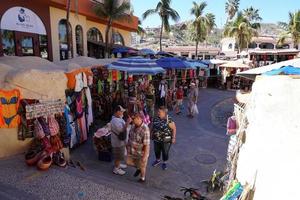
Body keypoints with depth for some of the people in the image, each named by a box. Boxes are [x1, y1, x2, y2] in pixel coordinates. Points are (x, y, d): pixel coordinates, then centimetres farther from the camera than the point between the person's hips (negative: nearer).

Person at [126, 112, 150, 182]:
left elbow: (147, 144, -27)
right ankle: (138, 168, 52)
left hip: (141, 151, -7)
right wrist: (128, 144, 17)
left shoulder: (145, 129, -33)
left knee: (142, 166, 17)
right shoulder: (133, 125, -10)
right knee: (129, 162, 23)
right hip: (132, 149, 7)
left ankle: (142, 178, 46)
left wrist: (145, 156, -23)